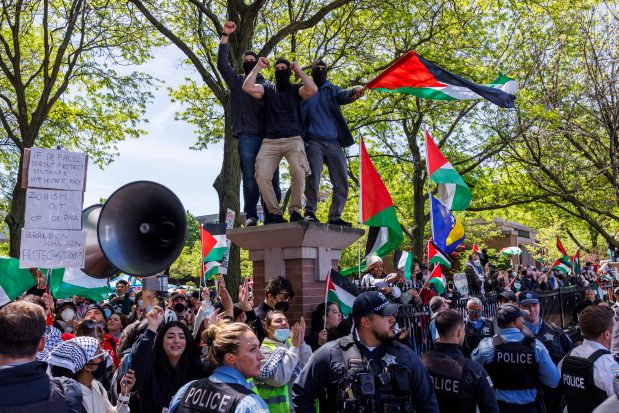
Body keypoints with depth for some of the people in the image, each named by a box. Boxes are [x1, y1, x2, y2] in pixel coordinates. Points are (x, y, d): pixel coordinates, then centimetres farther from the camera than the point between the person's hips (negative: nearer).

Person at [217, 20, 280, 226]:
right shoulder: (236, 81, 18)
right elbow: (222, 64, 5)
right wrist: (225, 36, 0)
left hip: (269, 137, 1)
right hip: (247, 137, -1)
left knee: (272, 180, -2)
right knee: (250, 180, -5)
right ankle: (250, 217, -2)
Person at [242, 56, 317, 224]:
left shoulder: (296, 89, 14)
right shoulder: (268, 88, 18)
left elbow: (312, 90, -8)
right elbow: (247, 87, 1)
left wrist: (298, 70, 4)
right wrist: (258, 66, 8)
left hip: (293, 139, -2)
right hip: (270, 141, 2)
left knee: (298, 170, -30)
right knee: (262, 175, -20)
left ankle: (295, 210, -14)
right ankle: (275, 213, -6)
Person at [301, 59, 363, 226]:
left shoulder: (332, 90, 15)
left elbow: (344, 95, -7)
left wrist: (355, 92, -32)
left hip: (334, 143, 3)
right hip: (314, 141, -3)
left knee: (342, 183, 0)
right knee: (313, 176, -19)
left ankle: (334, 216, 9)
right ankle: (309, 212, -8)